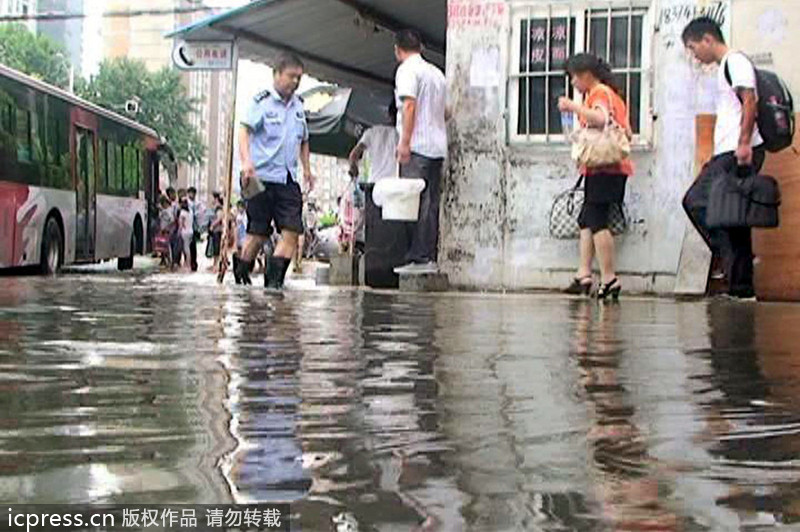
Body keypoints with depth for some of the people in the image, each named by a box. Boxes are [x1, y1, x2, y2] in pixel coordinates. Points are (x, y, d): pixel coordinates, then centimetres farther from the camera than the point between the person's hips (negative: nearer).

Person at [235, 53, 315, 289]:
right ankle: (241, 276, 20)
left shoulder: (298, 105, 15)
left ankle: (274, 278, -5)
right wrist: (246, 161, -28)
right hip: (262, 176, -5)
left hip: (288, 179, 5)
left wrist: (307, 169, 16)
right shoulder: (261, 101, -3)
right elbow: (245, 131, -14)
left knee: (292, 230, -7)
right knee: (258, 232, 1)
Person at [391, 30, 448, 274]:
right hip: (438, 146, 8)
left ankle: (419, 258, -12)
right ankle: (431, 257, 7)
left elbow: (409, 105, -14)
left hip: (417, 146, -8)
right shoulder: (437, 72, 20)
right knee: (430, 204, 8)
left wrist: (404, 141, -16)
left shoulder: (407, 70, -3)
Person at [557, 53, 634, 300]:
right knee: (586, 219, 10)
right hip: (615, 166, 10)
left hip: (603, 167, -10)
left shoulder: (599, 93, -7)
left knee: (596, 220, -10)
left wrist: (573, 106, -23)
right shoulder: (613, 94, 23)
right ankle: (584, 275, 7)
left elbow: (601, 118, -28)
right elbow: (627, 133, 21)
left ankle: (609, 279, -10)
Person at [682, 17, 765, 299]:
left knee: (696, 202, -15)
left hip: (738, 154, -10)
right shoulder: (725, 67, 26)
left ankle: (735, 269, -15)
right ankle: (741, 286, 6)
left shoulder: (736, 61, -3)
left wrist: (744, 143, -24)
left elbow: (750, 102, -16)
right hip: (730, 154, 10)